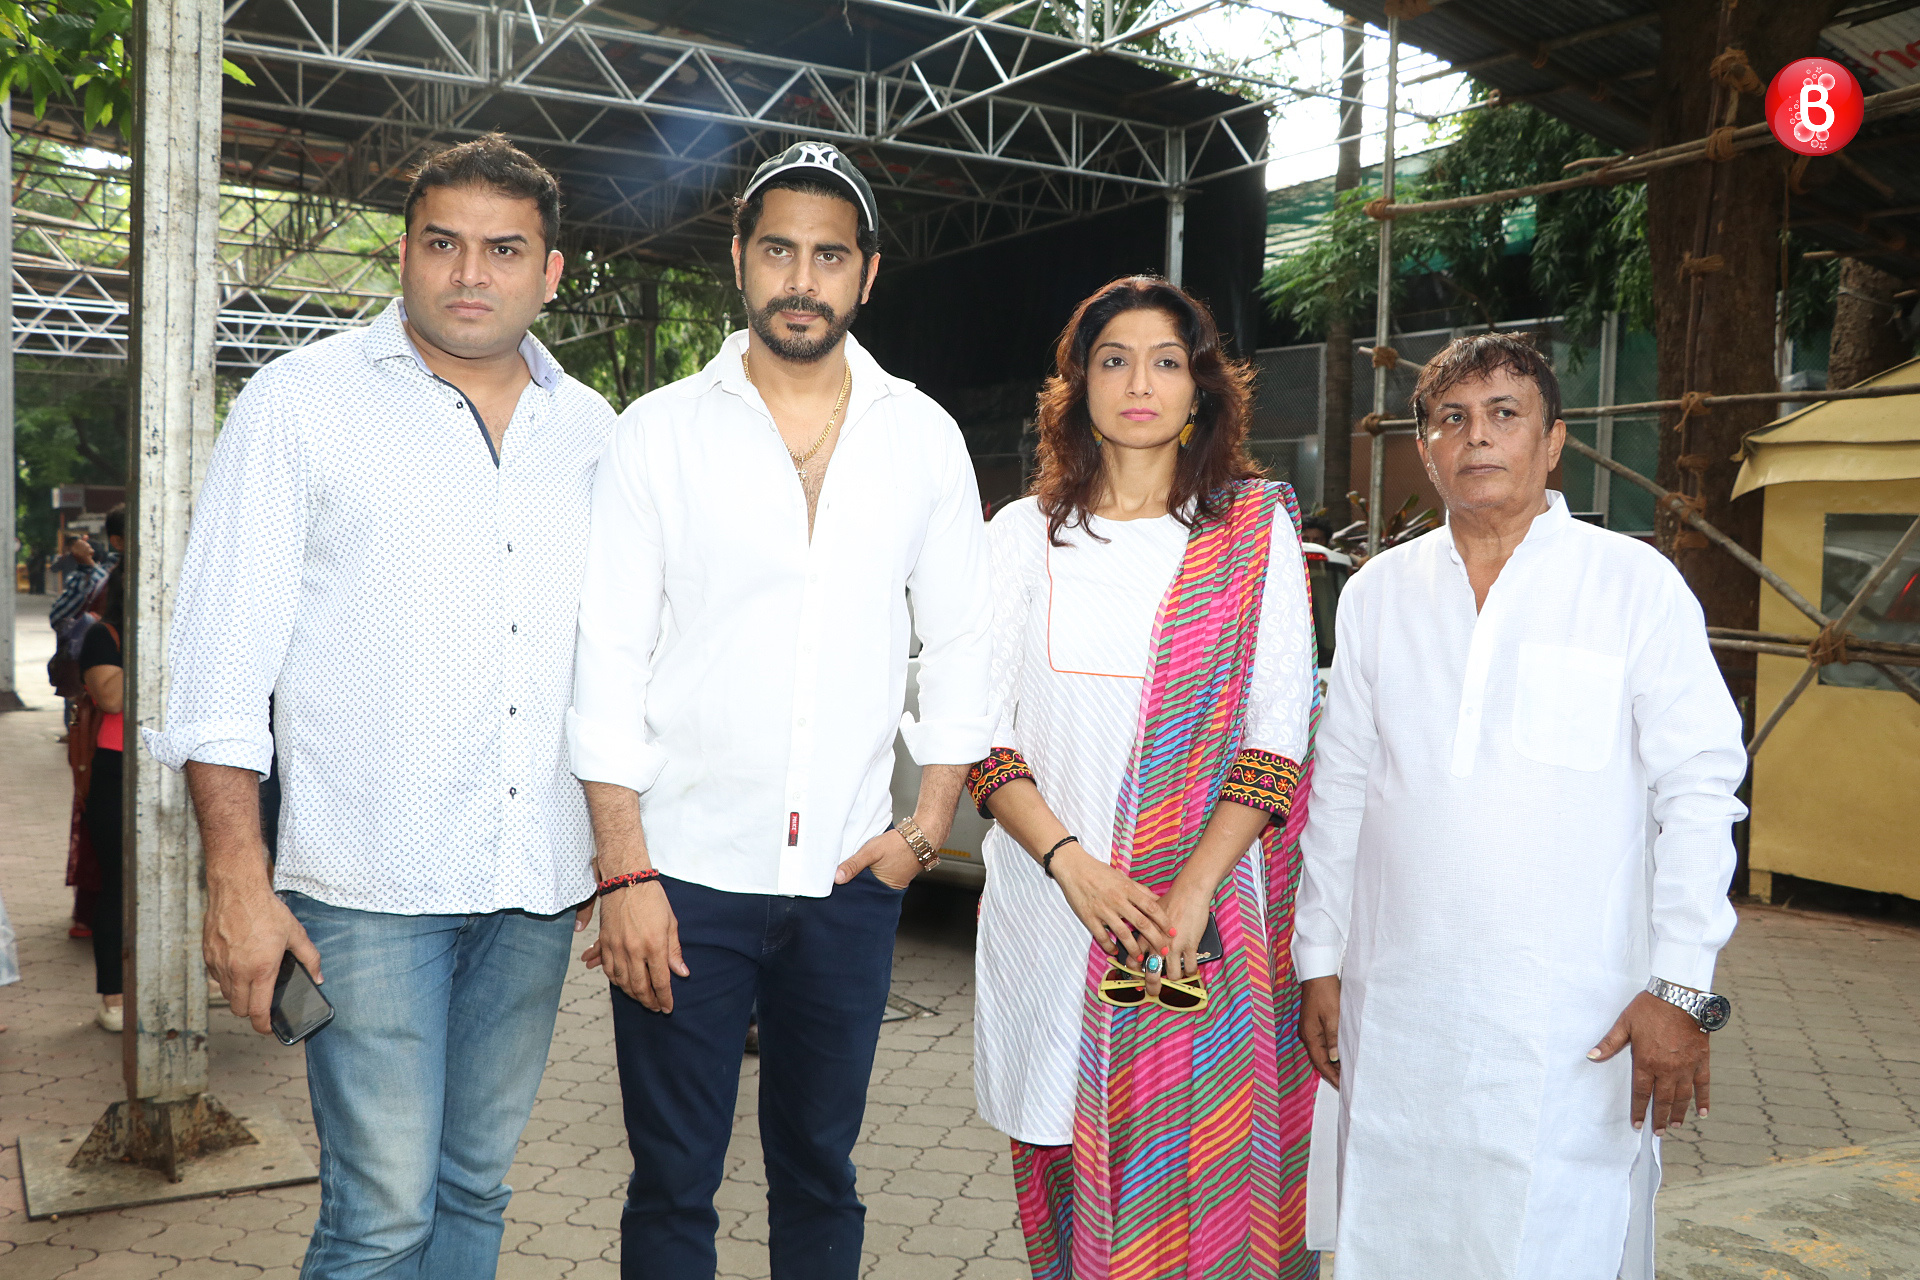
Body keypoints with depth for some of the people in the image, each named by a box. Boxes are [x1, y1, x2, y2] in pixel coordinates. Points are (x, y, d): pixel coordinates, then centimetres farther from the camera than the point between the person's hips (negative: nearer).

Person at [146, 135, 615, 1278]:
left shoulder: (591, 430, 11)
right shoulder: (304, 401, 0)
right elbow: (223, 657, -4)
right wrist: (238, 880, -10)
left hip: (538, 882, 4)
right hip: (370, 883, -4)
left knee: (477, 1188, 14)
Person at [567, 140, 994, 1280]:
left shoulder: (924, 437, 5)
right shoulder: (660, 433, -1)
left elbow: (963, 641, 10)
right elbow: (607, 663, -4)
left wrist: (931, 824, 2)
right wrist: (624, 872, -9)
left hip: (849, 883, 2)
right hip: (685, 875, -1)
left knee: (820, 1173, 15)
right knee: (673, 1186, 8)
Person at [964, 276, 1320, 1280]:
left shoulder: (1255, 530, 4)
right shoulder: (1022, 535, 7)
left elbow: (1279, 733, -1)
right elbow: (980, 731, 2)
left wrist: (1194, 891, -12)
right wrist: (1070, 861, -13)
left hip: (1204, 920, -1)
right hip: (1047, 908, 1)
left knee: (1199, 1179, 1)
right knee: (1065, 1177, 8)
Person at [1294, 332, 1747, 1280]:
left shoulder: (1638, 585, -1)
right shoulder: (1377, 592, 8)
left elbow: (1697, 792, -3)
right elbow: (1340, 791, 11)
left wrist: (1682, 989, -8)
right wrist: (1317, 961, 10)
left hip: (1577, 1022, -3)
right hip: (1394, 1011, 3)